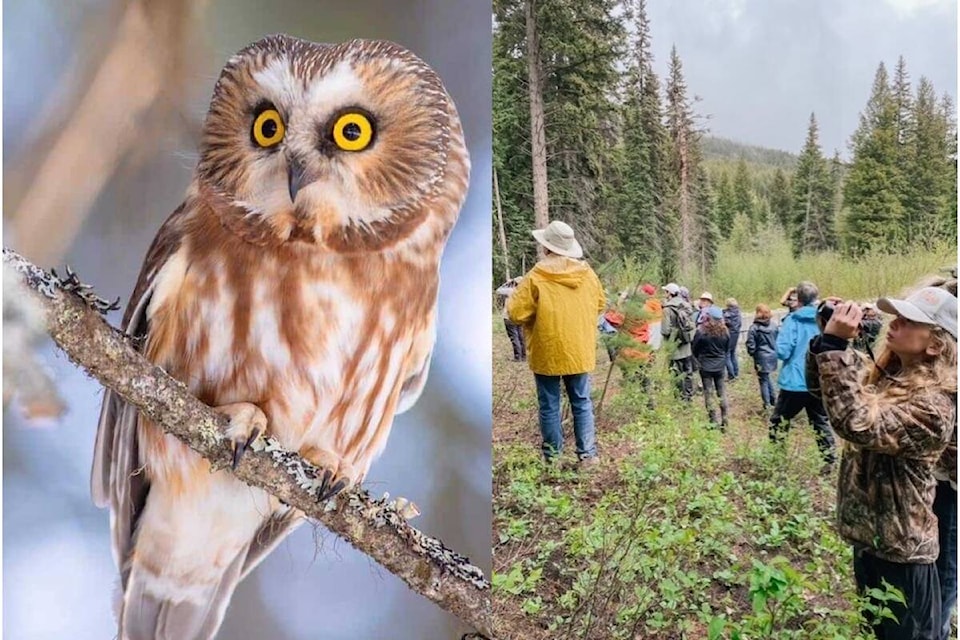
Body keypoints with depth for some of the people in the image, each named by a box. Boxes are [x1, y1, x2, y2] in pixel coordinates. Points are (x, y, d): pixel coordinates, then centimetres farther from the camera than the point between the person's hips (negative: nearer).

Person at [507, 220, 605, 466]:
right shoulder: (588, 273, 1)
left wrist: (534, 315, 7)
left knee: (549, 406, 7)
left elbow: (516, 313, -15)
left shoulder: (536, 276, -14)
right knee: (582, 403, 13)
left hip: (547, 352, -3)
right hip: (580, 351, 3)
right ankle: (587, 454, 13)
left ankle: (552, 457, 13)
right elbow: (600, 305, 14)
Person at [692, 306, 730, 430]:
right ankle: (724, 422, 14)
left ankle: (713, 422, 8)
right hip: (720, 366, 3)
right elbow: (727, 348, 7)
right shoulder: (725, 331, -6)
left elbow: (695, 349, -5)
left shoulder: (701, 331, -17)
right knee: (722, 393, 12)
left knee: (708, 394, 6)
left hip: (706, 367, -3)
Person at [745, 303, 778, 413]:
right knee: (767, 378, 23)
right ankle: (773, 401, 30)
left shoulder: (754, 327, -15)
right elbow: (778, 340, 8)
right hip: (772, 356, 5)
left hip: (761, 357, -5)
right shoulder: (773, 326, 1)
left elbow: (750, 344, -15)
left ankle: (767, 406, 0)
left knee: (763, 381, 2)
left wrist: (751, 353, 3)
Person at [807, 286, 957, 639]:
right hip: (867, 533, 8)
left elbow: (860, 425, -39)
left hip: (900, 549, -8)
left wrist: (835, 347, -40)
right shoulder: (886, 375, 0)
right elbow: (821, 383, 6)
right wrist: (827, 338, -13)